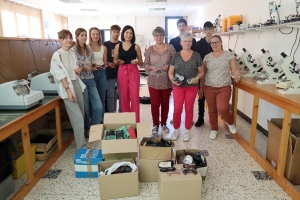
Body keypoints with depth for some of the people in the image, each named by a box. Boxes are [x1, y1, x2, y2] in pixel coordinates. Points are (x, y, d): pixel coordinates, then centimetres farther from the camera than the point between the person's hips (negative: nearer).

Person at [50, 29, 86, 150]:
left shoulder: (72, 54, 13)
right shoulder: (57, 55, -9)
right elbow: (61, 74, -15)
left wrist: (78, 70, -3)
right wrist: (68, 90, -22)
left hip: (77, 84, 7)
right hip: (67, 86, -7)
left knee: (81, 115, 12)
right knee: (78, 118, -11)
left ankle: (80, 140, 30)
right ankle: (82, 147, -4)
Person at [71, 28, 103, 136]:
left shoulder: (89, 50, 11)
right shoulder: (73, 50, -7)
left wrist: (93, 67, -5)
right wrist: (83, 68, -21)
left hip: (90, 80, 5)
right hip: (80, 81, -5)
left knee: (99, 106, 0)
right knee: (85, 108, 5)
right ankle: (87, 130, 25)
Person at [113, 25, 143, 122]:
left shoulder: (136, 46, 4)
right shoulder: (118, 46, 8)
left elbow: (141, 62, 9)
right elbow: (114, 61, 12)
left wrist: (137, 62, -13)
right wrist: (119, 62, -10)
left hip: (133, 72, -1)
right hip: (122, 73, 2)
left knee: (135, 97, -4)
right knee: (124, 97, 7)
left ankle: (135, 121, 6)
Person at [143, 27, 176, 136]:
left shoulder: (170, 47, 0)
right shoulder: (150, 49, 2)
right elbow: (145, 64, 3)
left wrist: (169, 66, -17)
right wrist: (151, 67, -16)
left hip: (166, 81, 0)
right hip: (153, 81, 0)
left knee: (165, 103, 10)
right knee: (154, 104, 1)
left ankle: (164, 124, 27)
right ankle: (155, 125, 17)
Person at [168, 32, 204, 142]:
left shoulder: (196, 55, 0)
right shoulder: (175, 56, 2)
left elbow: (201, 72, 3)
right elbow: (170, 72, 4)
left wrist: (196, 78, -17)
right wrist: (173, 80, -16)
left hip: (192, 87, 0)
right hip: (178, 87, 0)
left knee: (189, 109, 9)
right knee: (177, 110, 0)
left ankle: (187, 131, 24)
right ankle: (176, 130, 21)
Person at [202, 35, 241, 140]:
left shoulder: (228, 55, 0)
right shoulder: (207, 57, 5)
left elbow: (235, 69, 0)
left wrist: (238, 76, -22)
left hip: (224, 88, -2)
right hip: (209, 88, 3)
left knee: (222, 108, -18)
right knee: (212, 110, 8)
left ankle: (230, 123, 14)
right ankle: (213, 129, 29)